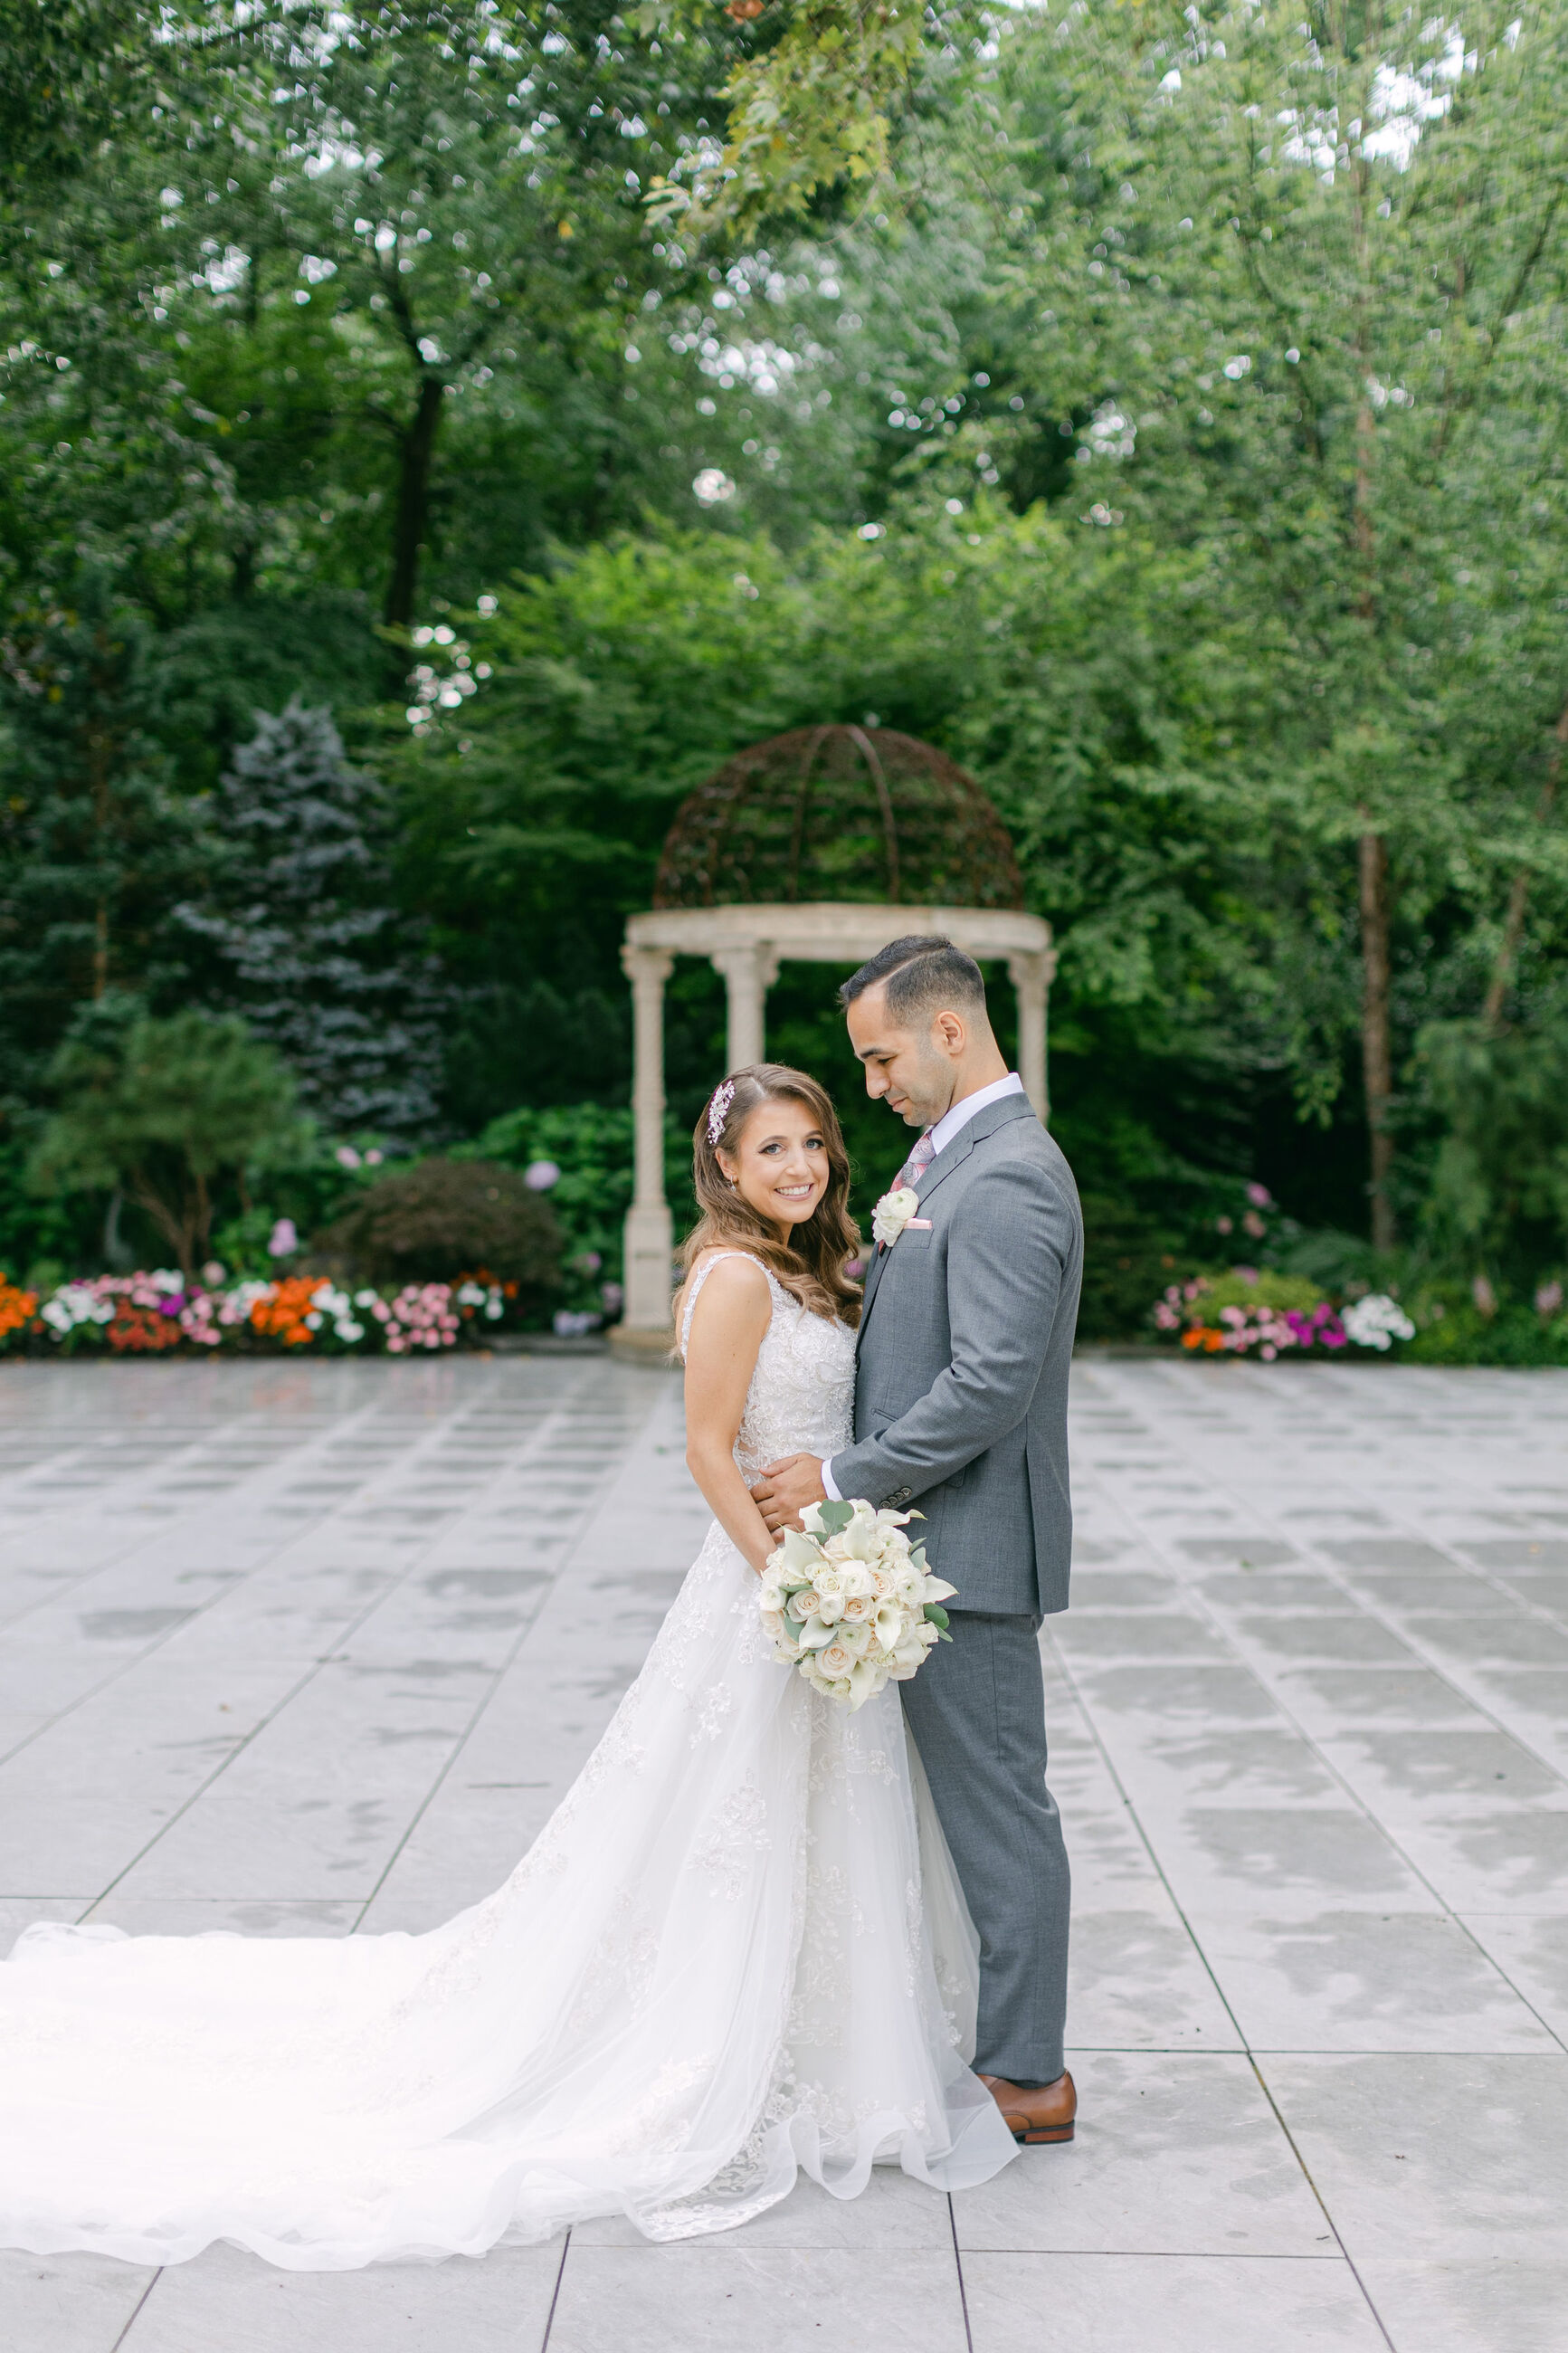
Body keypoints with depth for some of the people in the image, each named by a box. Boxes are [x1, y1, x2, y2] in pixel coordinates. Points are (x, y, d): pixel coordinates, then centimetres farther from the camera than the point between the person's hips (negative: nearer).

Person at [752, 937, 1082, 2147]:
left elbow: (989, 1387, -25)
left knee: (998, 1808, 2)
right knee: (964, 1804, 18)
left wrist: (844, 1480, -18)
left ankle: (1027, 2075, 14)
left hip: (970, 1548, -10)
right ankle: (976, 2035, 31)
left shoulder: (1009, 1181, -20)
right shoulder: (945, 1155, 13)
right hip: (932, 1545, 10)